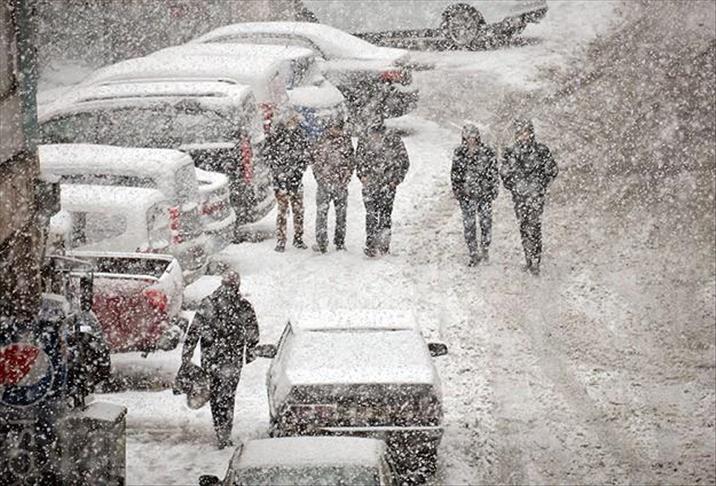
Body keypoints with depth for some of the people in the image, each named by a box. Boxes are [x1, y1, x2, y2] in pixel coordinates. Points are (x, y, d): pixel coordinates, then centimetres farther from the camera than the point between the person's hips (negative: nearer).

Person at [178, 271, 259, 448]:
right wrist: (250, 352, 18)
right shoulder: (244, 306, -5)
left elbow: (193, 332, 0)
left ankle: (221, 433, 28)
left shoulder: (207, 303, -1)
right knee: (227, 397, 4)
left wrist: (186, 358, 4)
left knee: (215, 395, 18)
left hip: (209, 358, 2)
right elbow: (253, 333, 2)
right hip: (232, 359, -2)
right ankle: (224, 436, -3)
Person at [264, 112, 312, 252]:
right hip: (280, 179, -3)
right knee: (282, 210, -3)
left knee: (299, 210, 7)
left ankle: (298, 239, 19)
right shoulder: (275, 136, -3)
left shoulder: (301, 136, 7)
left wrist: (299, 169, -5)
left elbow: (307, 156, 10)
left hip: (297, 179, 3)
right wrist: (280, 172, -12)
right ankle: (280, 241, 4)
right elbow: (270, 156, -4)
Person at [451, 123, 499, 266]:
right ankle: (474, 255, 9)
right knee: (469, 225, 0)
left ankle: (484, 250, 21)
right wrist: (456, 190, 7)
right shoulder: (459, 153, 5)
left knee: (486, 222, 3)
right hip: (466, 195, 2)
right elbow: (455, 173, 13)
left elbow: (494, 174, 2)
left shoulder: (487, 152, -2)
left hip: (484, 194, -1)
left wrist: (493, 191, -2)